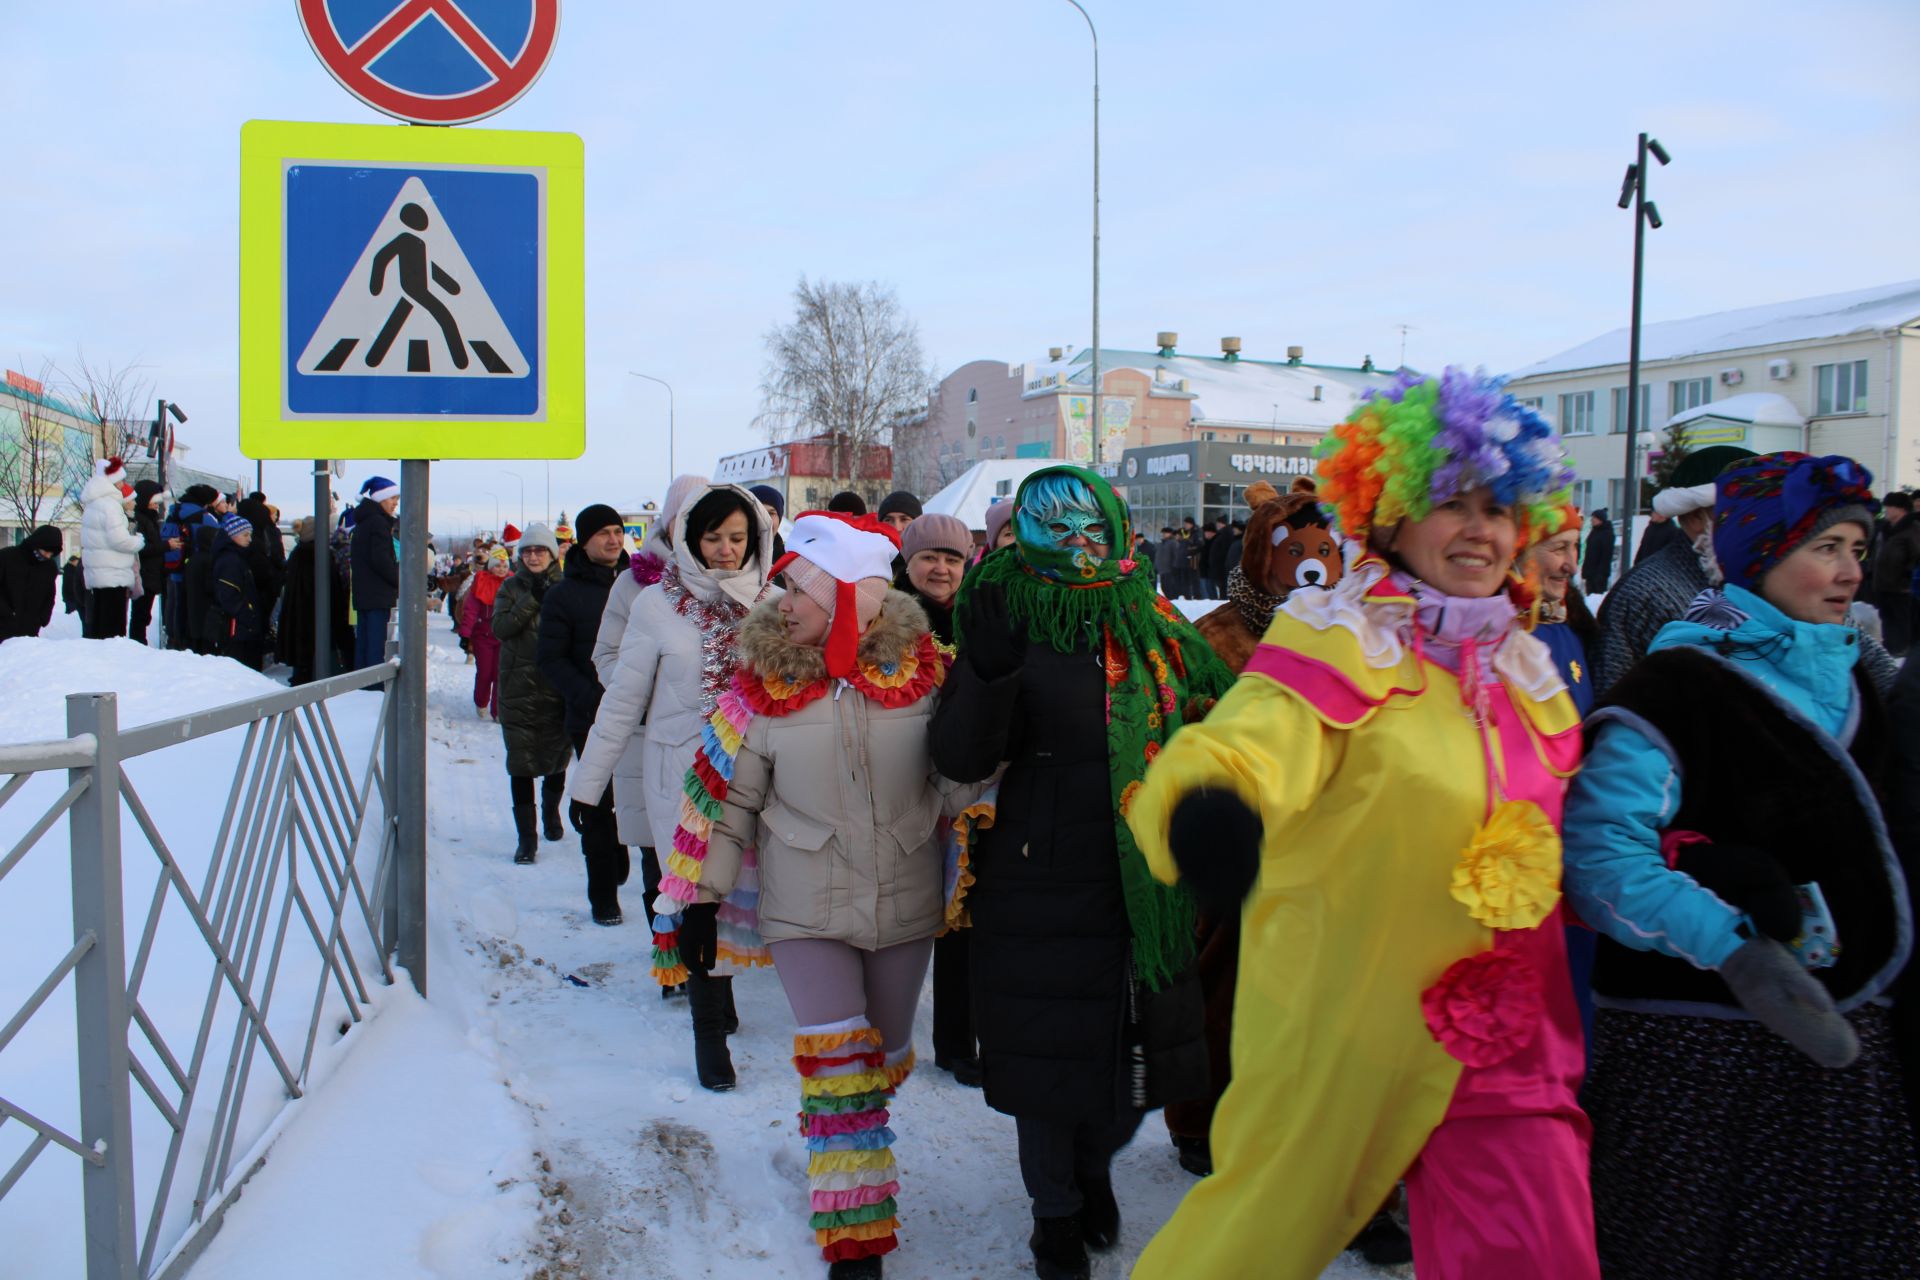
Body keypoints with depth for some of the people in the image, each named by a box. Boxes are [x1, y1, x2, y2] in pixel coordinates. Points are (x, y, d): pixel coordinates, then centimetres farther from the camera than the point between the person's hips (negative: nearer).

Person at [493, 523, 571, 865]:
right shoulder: (512, 587, 6)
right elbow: (500, 627, -10)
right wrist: (533, 599, -16)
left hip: (558, 687, 0)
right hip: (519, 686, 0)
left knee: (557, 756, 12)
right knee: (521, 762, -4)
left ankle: (551, 811, 39)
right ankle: (526, 835, 2)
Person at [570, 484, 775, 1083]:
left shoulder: (773, 604, 1)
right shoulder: (658, 604, -1)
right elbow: (623, 699, 4)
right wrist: (588, 780, 6)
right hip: (681, 775, -1)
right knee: (695, 894, -1)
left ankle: (716, 994, 30)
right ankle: (709, 1028, 12)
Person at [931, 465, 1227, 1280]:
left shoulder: (1155, 627, 6)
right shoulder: (1008, 626, -6)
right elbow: (959, 760, -15)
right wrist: (985, 672, -31)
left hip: (1143, 880, 4)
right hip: (1039, 885, -3)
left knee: (1139, 1052, 13)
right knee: (1050, 1055, 10)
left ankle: (1096, 1164, 45)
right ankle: (1055, 1209, 37)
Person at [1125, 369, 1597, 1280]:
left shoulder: (1524, 669, 9)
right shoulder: (1338, 646, -11)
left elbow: (1564, 830, 26)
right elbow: (1257, 733, -33)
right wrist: (1210, 798, -53)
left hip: (1500, 1038, 6)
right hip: (1339, 1026, -5)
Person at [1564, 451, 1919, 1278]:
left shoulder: (1847, 684, 12)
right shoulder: (1678, 687, -13)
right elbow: (1598, 851, -21)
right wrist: (1731, 950, -27)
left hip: (1839, 1034, 7)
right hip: (1693, 1032, -7)